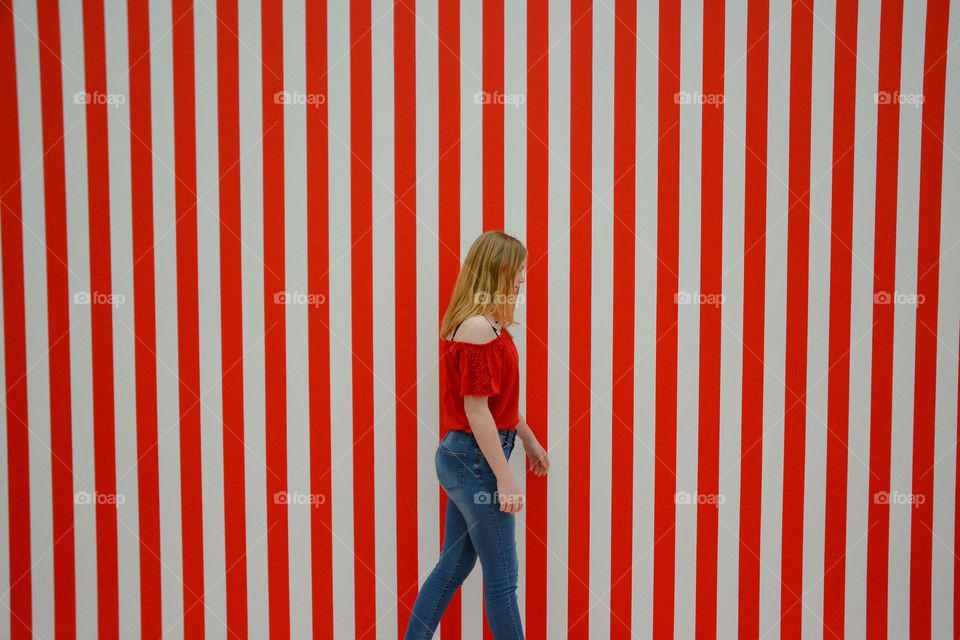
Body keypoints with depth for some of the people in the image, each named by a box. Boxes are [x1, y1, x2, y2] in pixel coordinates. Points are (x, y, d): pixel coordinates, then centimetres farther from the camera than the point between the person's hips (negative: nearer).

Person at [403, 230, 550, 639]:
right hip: (476, 460, -10)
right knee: (502, 578, 1)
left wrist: (529, 440, 26)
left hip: (463, 457, 10)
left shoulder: (484, 323, 11)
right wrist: (505, 478, -20)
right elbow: (476, 410, -22)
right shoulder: (479, 329, -20)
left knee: (454, 566, 16)